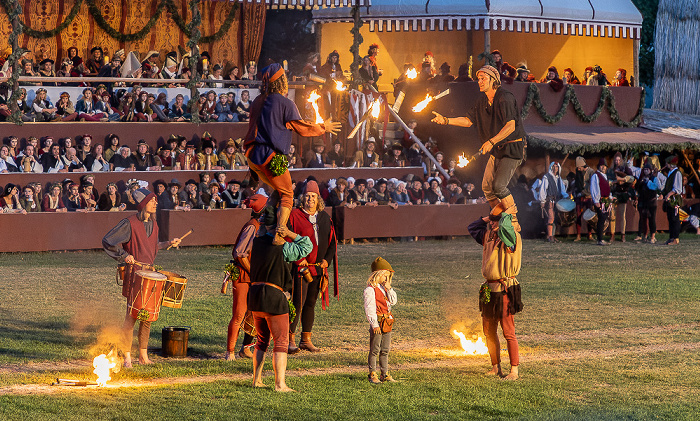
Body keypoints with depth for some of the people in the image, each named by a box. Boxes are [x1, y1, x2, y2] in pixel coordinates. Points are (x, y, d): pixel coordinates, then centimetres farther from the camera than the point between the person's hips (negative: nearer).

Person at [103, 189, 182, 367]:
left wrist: (168, 244, 18)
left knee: (147, 315, 9)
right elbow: (107, 241, -10)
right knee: (132, 315, -8)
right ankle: (127, 357, -2)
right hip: (134, 274, -7)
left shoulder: (153, 224, 13)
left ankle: (143, 354, 19)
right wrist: (124, 255, -17)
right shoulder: (130, 224, -10)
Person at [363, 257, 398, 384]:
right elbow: (370, 308, -17)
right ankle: (372, 374, 1)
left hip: (387, 323, 8)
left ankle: (385, 373, 18)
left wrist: (389, 289, -1)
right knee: (375, 350, -3)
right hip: (377, 323, -8)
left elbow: (393, 301, 12)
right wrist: (374, 324, -23)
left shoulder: (384, 288, 16)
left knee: (385, 350, 12)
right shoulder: (370, 290, -12)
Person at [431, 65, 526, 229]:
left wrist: (491, 142, -33)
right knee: (486, 186, 5)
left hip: (513, 149, -8)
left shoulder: (505, 98, -19)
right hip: (497, 149, 8)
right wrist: (445, 120, 1)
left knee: (498, 185, -19)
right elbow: (469, 120, 13)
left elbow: (510, 126, -26)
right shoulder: (482, 100, 8)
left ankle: (514, 220, -6)